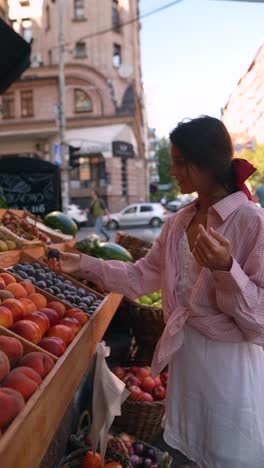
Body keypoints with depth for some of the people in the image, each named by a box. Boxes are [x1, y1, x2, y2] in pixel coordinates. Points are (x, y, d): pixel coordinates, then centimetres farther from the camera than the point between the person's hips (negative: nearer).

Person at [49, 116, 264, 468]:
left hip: (231, 361, -6)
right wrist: (85, 264, 1)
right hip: (184, 354, 6)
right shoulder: (178, 223, 3)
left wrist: (225, 269, -35)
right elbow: (143, 276, 9)